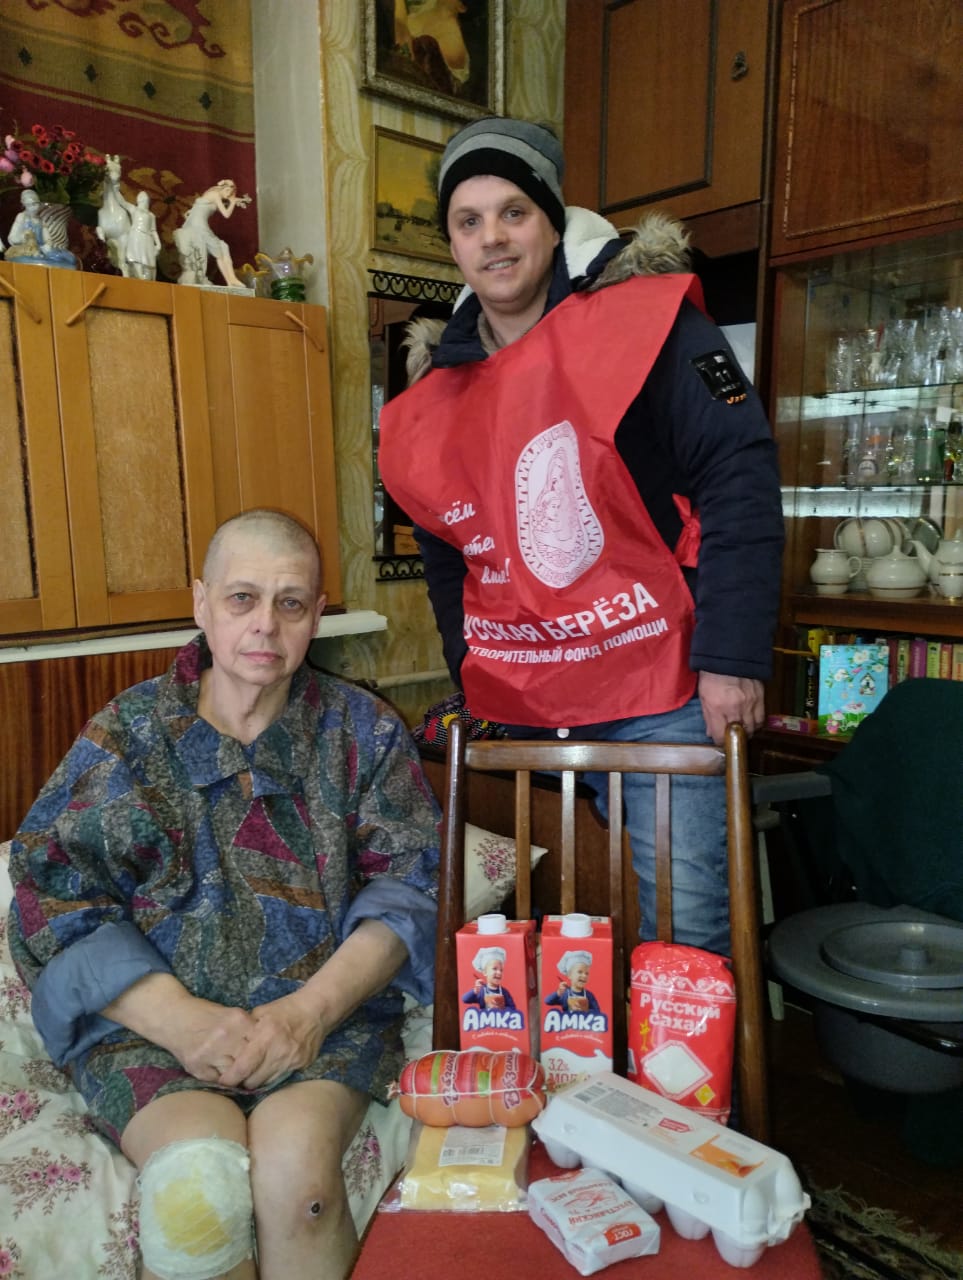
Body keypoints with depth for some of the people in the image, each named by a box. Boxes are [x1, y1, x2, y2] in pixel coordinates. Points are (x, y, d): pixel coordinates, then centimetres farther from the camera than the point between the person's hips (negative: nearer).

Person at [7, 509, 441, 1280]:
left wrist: (313, 1010, -15)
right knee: (198, 1184, -27)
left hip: (325, 1016, 1)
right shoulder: (125, 734, 4)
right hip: (151, 1020, 0)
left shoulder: (362, 730, 6)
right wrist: (179, 1018, -15)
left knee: (296, 1166, -27)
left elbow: (409, 884, -1)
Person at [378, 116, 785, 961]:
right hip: (523, 712, 5)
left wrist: (732, 656, -17)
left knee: (682, 924, 0)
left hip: (659, 690, -5)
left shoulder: (645, 320, -6)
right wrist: (472, 684, 17)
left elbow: (739, 476, -12)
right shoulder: (435, 393, 10)